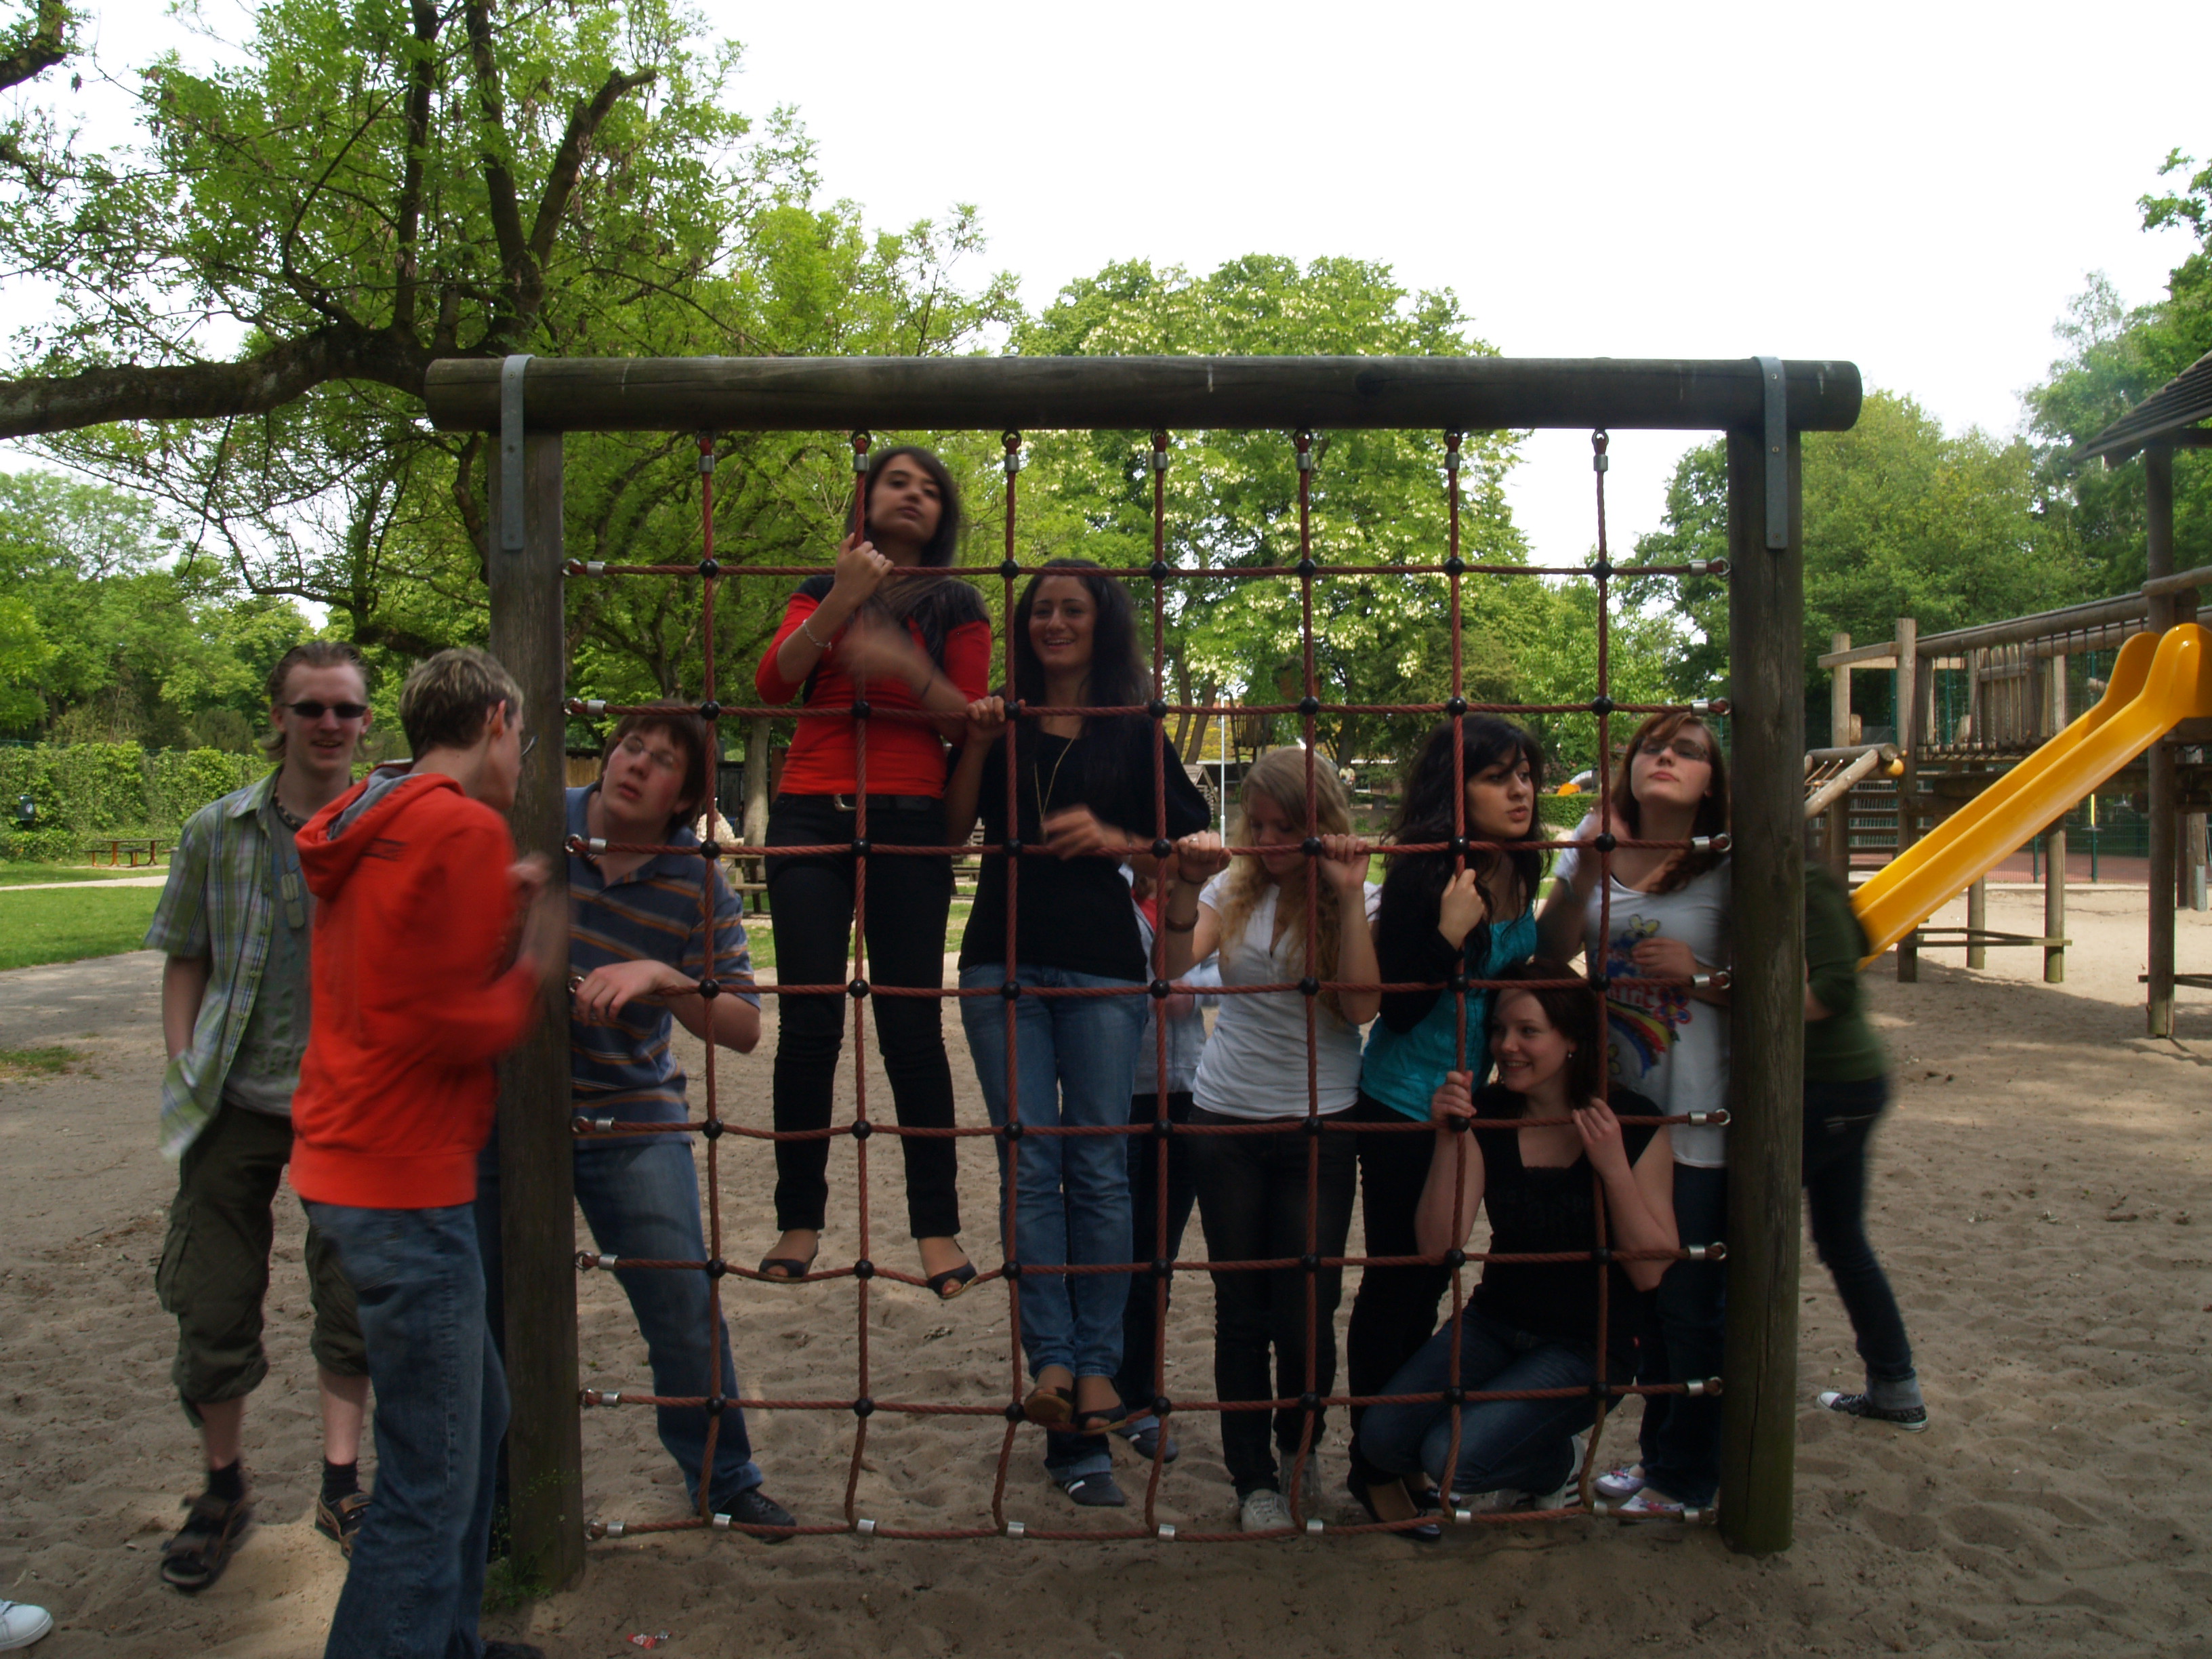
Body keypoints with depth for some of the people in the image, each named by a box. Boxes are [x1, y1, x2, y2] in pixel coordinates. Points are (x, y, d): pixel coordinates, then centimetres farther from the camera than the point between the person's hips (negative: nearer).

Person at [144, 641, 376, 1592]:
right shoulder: (219, 830, -1)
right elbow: (186, 961, 7)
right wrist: (184, 1069, -1)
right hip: (237, 1103, 1)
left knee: (353, 1300, 8)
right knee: (212, 1307, 8)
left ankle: (340, 1484, 28)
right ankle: (222, 1486, 30)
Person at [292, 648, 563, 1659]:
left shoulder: (367, 827, 15)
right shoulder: (466, 828, -16)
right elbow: (457, 1028, -21)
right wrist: (533, 966, -5)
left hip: (346, 1158, 11)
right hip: (404, 1182, -11)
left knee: (475, 1415, 22)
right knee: (433, 1483, -3)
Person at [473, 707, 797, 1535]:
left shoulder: (698, 888, -7)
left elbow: (743, 1027, -12)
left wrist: (660, 977, -28)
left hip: (632, 1119, 0)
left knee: (686, 1308, 1)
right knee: (491, 1309, 11)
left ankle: (725, 1480, 24)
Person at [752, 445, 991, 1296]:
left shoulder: (957, 606, 14)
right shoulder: (819, 590, 17)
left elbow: (967, 716, 3)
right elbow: (773, 683, 0)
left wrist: (908, 667, -16)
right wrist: (841, 601, -13)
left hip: (909, 821, -1)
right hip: (810, 816, 1)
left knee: (912, 1026, -4)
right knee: (808, 1022, -2)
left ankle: (937, 1225, 4)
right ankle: (799, 1220, 8)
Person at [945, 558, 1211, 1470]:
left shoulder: (1133, 734, 9)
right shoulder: (1001, 722, 11)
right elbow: (951, 832, 5)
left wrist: (1112, 839, -9)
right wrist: (977, 743, -6)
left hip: (1102, 966, -1)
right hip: (1005, 963, 1)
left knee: (1099, 1166, 0)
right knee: (1029, 1165, -1)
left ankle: (1097, 1364, 7)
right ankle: (1051, 1358, 1)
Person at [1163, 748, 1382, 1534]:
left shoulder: (1357, 897, -3)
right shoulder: (1236, 888, 2)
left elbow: (1362, 1007, -16)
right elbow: (1174, 963, -11)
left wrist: (1349, 898, -19)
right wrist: (1186, 888, -26)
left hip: (1318, 1124, -2)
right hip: (1226, 1120, 2)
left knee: (1306, 1310, 2)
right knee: (1240, 1308, 7)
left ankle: (1300, 1452, 30)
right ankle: (1254, 1478, 21)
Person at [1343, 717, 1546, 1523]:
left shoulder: (1516, 875, 2)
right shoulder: (1420, 877, -22)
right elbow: (1396, 1008, -22)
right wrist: (1450, 935, -33)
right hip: (1403, 1111, -8)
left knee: (1428, 1278, 18)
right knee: (1397, 1284, 3)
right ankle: (1373, 1466, 18)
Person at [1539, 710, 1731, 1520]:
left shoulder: (1728, 870, -10)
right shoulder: (1597, 847, 3)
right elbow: (1549, 951, -5)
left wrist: (1699, 973, -20)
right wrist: (1584, 874, -17)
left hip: (1699, 1126, -5)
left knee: (1691, 1307, 5)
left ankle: (1686, 1477, 24)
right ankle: (1657, 1451, 36)